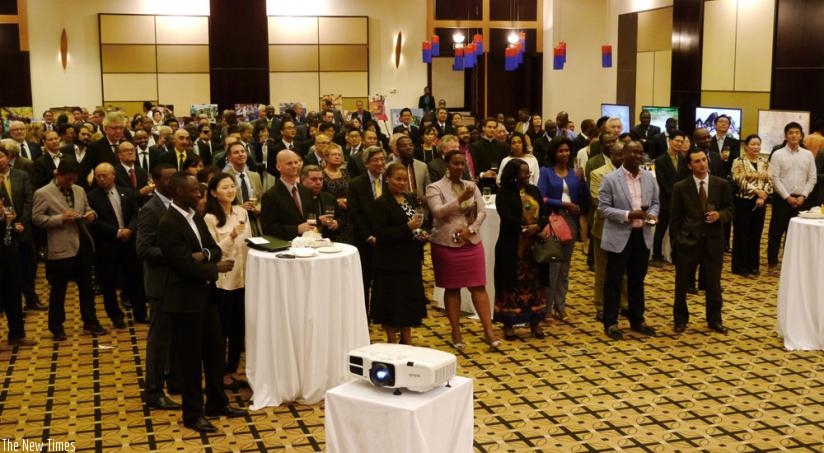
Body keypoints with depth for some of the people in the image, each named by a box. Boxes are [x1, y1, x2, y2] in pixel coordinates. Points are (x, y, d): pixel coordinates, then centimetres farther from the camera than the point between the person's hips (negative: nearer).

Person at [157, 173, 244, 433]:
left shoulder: (195, 217, 9)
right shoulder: (168, 224, -19)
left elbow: (215, 249, 8)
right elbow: (186, 265, -23)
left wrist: (204, 254, -14)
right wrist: (217, 268, -10)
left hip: (205, 294, 9)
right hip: (185, 299, -9)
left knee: (215, 349, 16)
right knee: (189, 357, 3)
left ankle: (217, 403, 31)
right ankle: (193, 414, 16)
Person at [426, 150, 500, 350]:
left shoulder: (471, 186, 9)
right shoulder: (435, 188, -3)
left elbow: (482, 212, 6)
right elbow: (438, 212, -17)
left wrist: (470, 229, -9)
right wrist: (460, 199, -25)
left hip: (472, 242, 3)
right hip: (446, 243, -3)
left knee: (479, 286, -1)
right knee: (452, 288, 5)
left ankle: (489, 331, 1)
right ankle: (456, 333, 14)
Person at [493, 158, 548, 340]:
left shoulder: (534, 191, 12)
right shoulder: (504, 194, -3)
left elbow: (544, 214, 5)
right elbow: (507, 218, -14)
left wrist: (537, 226, -16)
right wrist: (528, 229, -19)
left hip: (535, 246, 4)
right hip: (512, 247, -4)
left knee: (534, 283, 6)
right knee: (511, 284, 1)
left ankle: (535, 322, 14)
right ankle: (508, 323, 9)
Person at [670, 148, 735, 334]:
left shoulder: (722, 184, 0)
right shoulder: (680, 187, -3)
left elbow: (730, 209, 7)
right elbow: (674, 218, 1)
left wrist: (719, 215, -14)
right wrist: (675, 242, -2)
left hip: (713, 242, 1)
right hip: (687, 242, -1)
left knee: (714, 284, 10)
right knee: (682, 284, 8)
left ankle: (715, 319, 28)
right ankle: (680, 319, 25)